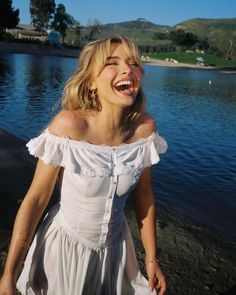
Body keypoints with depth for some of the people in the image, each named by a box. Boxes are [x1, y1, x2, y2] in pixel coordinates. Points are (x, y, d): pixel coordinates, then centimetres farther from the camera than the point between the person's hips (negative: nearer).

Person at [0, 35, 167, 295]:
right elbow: (36, 199, -19)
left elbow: (143, 195, -3)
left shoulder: (145, 128, -14)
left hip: (114, 248, 4)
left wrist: (152, 258, 4)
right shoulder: (69, 125, -26)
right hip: (65, 247, -3)